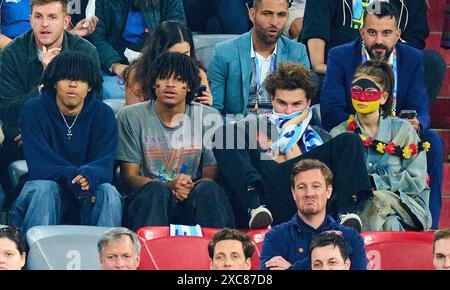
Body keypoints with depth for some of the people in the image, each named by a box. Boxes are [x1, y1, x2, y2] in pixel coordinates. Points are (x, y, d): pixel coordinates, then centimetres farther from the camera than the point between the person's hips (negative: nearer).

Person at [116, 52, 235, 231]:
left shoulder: (208, 118, 8)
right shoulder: (131, 117, 4)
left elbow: (212, 174, 4)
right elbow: (129, 176, -1)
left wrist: (191, 187, -22)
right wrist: (169, 186, -19)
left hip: (193, 201, 1)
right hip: (147, 200, -1)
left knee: (208, 189, -32)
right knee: (156, 189, -35)